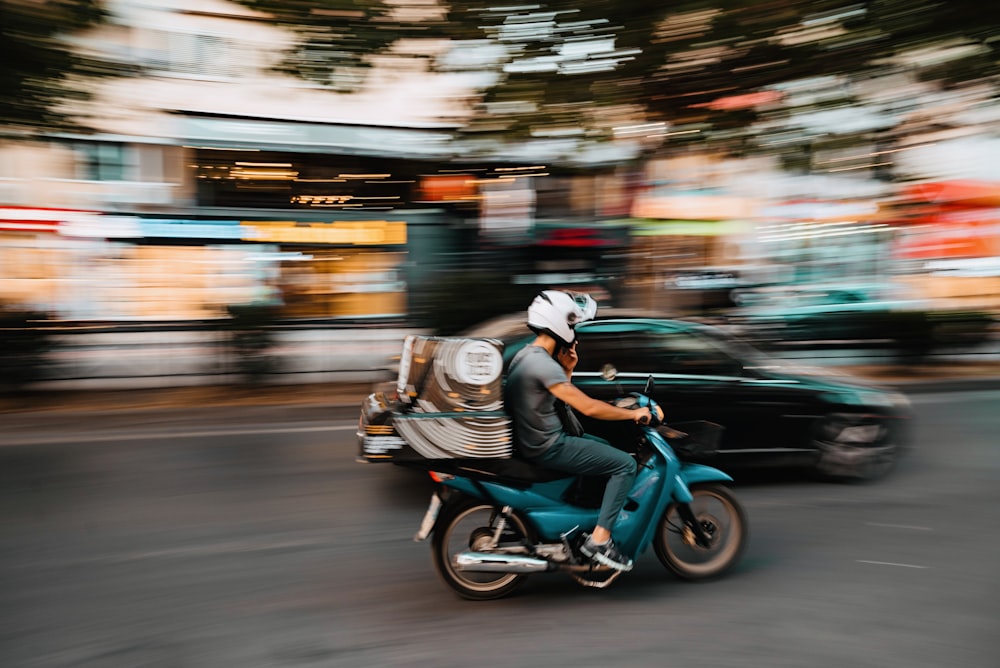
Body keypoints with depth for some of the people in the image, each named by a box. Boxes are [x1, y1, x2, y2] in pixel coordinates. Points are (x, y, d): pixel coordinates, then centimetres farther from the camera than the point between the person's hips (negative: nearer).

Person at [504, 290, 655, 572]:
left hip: (536, 439, 10)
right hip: (548, 448, -10)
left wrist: (567, 369, 3)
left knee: (608, 449, 26)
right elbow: (587, 406, -25)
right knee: (625, 464, -7)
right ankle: (599, 539, -6)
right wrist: (633, 414, -13)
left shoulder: (526, 354, 9)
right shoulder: (542, 363, -23)